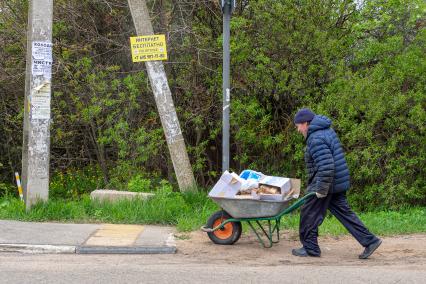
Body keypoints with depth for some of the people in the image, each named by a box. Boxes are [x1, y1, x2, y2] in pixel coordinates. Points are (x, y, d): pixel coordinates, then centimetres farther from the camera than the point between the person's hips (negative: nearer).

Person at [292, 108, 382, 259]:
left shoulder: (316, 139, -20)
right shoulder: (326, 130, 14)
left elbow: (326, 167, -28)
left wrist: (321, 189, -22)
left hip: (326, 182, -10)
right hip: (338, 182, 10)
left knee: (309, 213, 2)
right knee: (343, 211, 12)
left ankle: (310, 248, 11)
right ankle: (370, 241, 10)